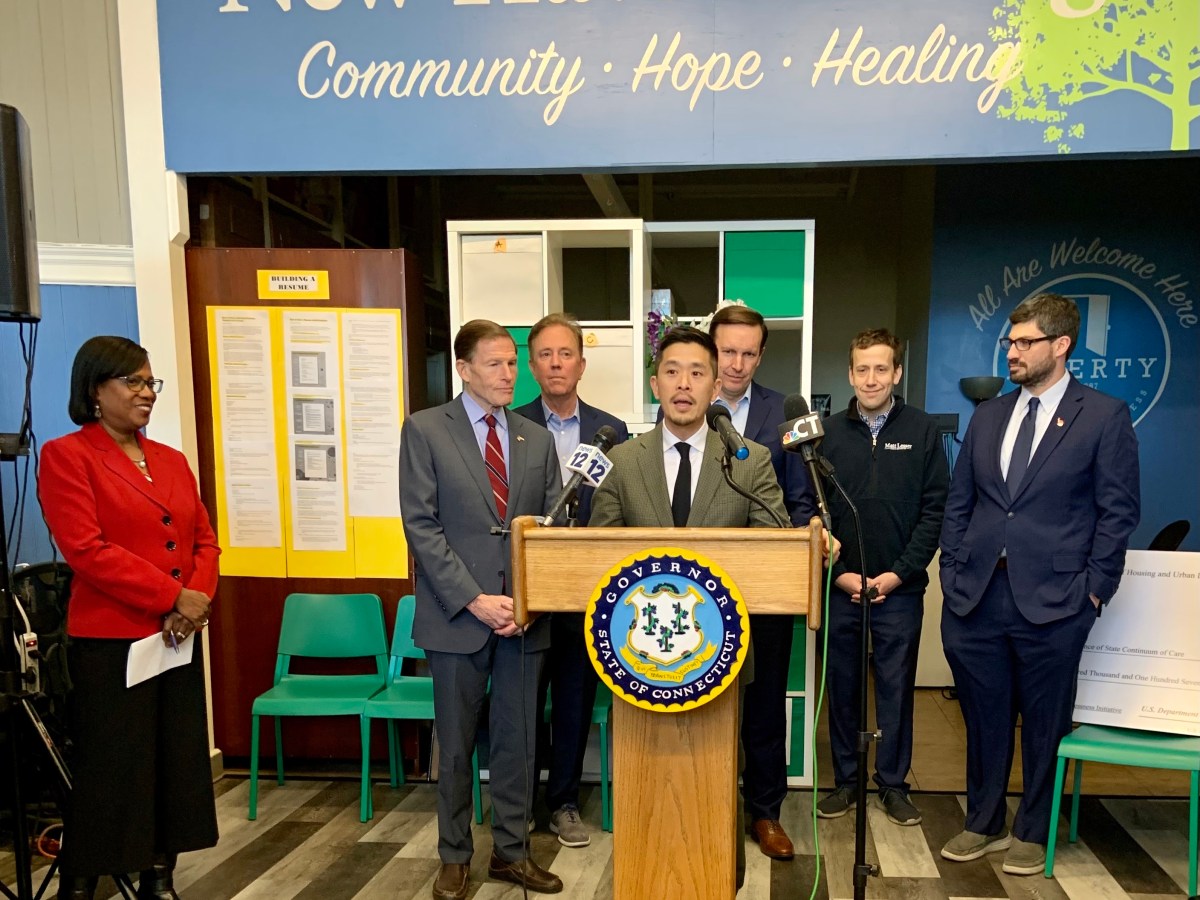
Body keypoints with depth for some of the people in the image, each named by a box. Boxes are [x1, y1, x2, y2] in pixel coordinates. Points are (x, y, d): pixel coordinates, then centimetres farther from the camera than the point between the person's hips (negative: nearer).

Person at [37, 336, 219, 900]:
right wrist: (172, 596, -16)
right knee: (108, 774, 5)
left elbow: (204, 538, 12)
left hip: (179, 638, 6)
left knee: (177, 766, 11)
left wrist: (199, 596, -7)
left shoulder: (172, 461, 13)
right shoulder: (66, 456, -6)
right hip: (110, 641, -6)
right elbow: (87, 550, -16)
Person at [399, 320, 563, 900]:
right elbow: (421, 525, -9)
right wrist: (474, 599, -14)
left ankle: (511, 852, 30)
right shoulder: (424, 430, -3)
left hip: (524, 614, 3)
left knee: (518, 741, 12)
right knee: (456, 745, 11)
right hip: (457, 614, -3)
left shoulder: (537, 438, 9)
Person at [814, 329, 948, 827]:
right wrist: (838, 572, -6)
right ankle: (845, 781, 24)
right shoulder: (828, 432, 3)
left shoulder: (923, 430, 1)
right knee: (841, 685, 10)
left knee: (896, 686, 8)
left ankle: (893, 783, 24)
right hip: (840, 585, 1)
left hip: (900, 586, -1)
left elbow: (934, 509, -2)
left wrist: (900, 573, -9)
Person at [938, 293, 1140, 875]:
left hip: (1052, 603, -3)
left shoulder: (1104, 416, -1)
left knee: (1044, 724, 11)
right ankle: (984, 825, 32)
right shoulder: (988, 416, 11)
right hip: (976, 597, 4)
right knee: (984, 720, 14)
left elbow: (1118, 511, -3)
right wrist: (952, 572, 5)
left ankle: (1032, 834, 30)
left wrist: (1093, 589, -7)